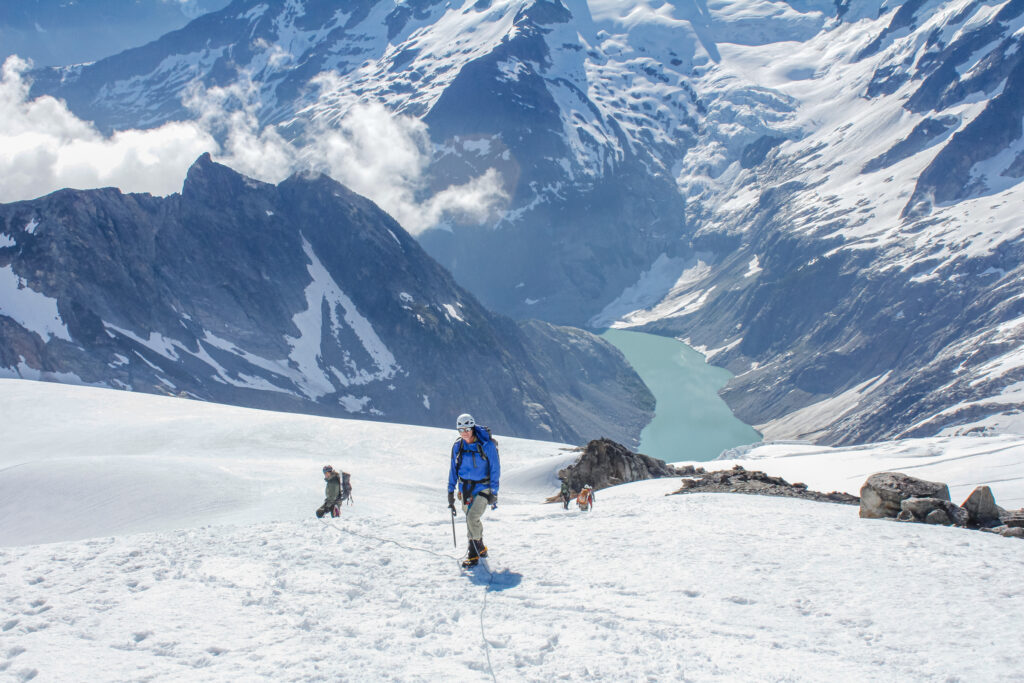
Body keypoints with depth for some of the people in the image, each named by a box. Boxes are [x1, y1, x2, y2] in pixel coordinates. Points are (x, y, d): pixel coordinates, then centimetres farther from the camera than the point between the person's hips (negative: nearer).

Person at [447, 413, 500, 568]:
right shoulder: (457, 446, -1)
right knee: (471, 519, 14)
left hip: (483, 487, -5)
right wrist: (451, 490, 7)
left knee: (472, 517, -18)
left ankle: (473, 554, -7)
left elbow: (495, 469, -8)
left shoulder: (487, 445, -14)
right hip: (465, 489, 5)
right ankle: (481, 548, 36)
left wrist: (494, 493, -11)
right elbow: (453, 469, 10)